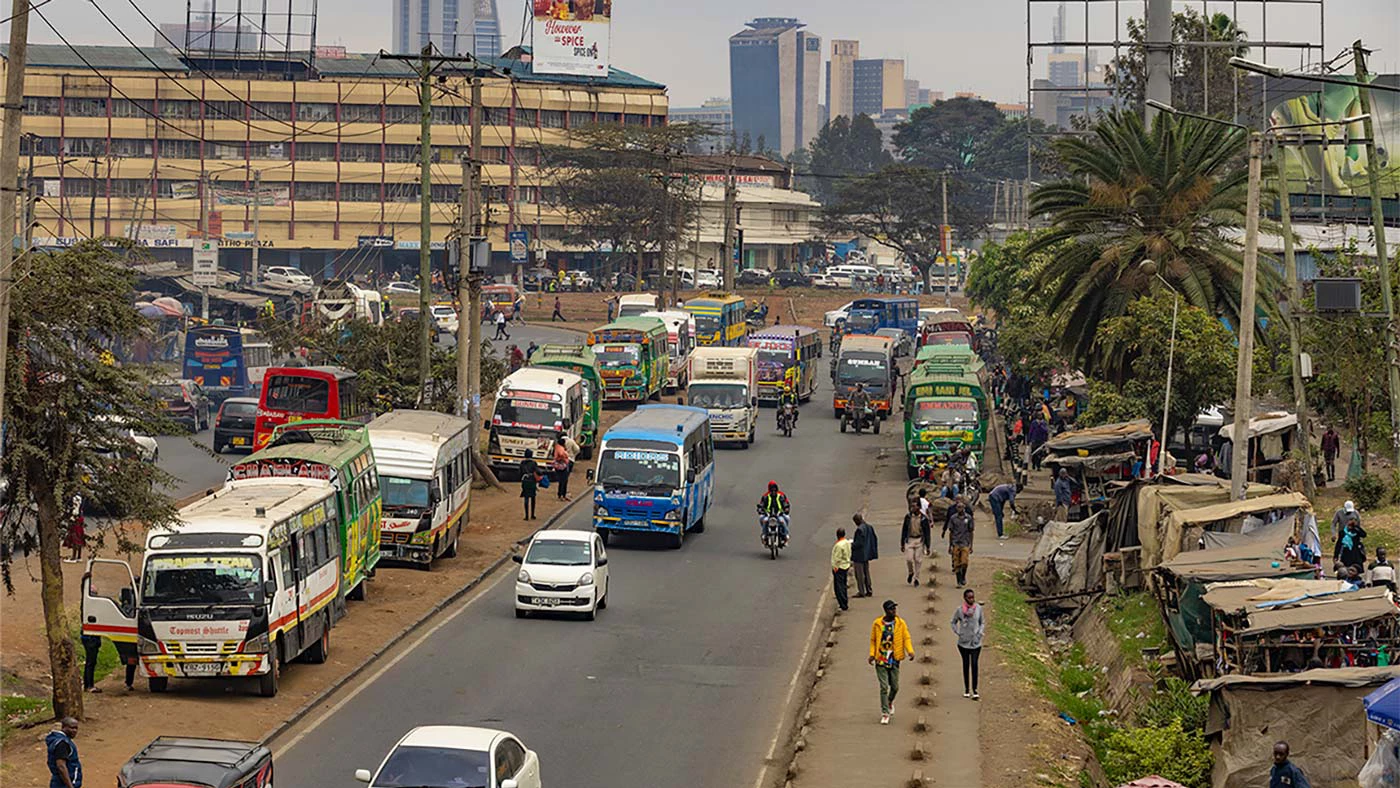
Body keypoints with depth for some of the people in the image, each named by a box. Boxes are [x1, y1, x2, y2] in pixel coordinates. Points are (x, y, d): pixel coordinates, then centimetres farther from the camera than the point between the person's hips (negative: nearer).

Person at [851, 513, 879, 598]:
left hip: (859, 555, -9)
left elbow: (859, 543, -25)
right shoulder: (869, 527, 5)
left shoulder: (860, 529, -22)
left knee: (859, 573, 0)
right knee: (866, 572, 17)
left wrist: (851, 545, -10)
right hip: (866, 554, 9)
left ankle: (861, 592, 3)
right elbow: (875, 539, 11)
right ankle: (869, 591, 21)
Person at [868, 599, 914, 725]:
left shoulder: (900, 623, 0)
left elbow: (906, 638, -2)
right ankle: (885, 713, -1)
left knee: (895, 686, 8)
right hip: (881, 660, -1)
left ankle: (890, 702, 41)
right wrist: (872, 654, -4)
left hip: (894, 660, 1)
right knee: (884, 687, -7)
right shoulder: (877, 624, -2)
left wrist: (910, 651, -19)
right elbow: (873, 640, 7)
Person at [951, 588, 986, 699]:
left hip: (976, 642, 0)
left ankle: (975, 691, -8)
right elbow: (954, 622, 10)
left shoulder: (978, 608, -1)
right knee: (966, 665, 8)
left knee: (974, 665, -7)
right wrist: (958, 633, -1)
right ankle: (966, 690, 19)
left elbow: (982, 622, 12)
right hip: (964, 642, 0)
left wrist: (980, 633, -1)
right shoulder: (960, 609, -4)